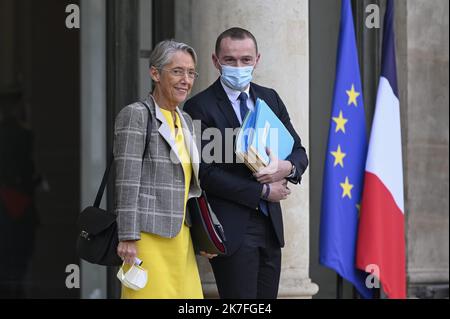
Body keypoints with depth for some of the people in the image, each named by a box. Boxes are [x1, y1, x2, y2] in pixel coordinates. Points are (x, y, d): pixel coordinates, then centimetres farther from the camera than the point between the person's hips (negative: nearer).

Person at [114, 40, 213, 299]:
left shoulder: (185, 121, 18)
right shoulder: (136, 115, -6)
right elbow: (127, 182, -12)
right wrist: (128, 238, -17)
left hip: (180, 237, 8)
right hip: (148, 237, -8)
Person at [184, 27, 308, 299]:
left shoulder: (270, 99, 13)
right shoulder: (200, 107, -7)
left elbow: (299, 152, 15)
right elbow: (206, 172, -13)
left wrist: (288, 167, -10)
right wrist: (263, 191, -12)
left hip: (270, 225, 6)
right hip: (232, 227, -6)